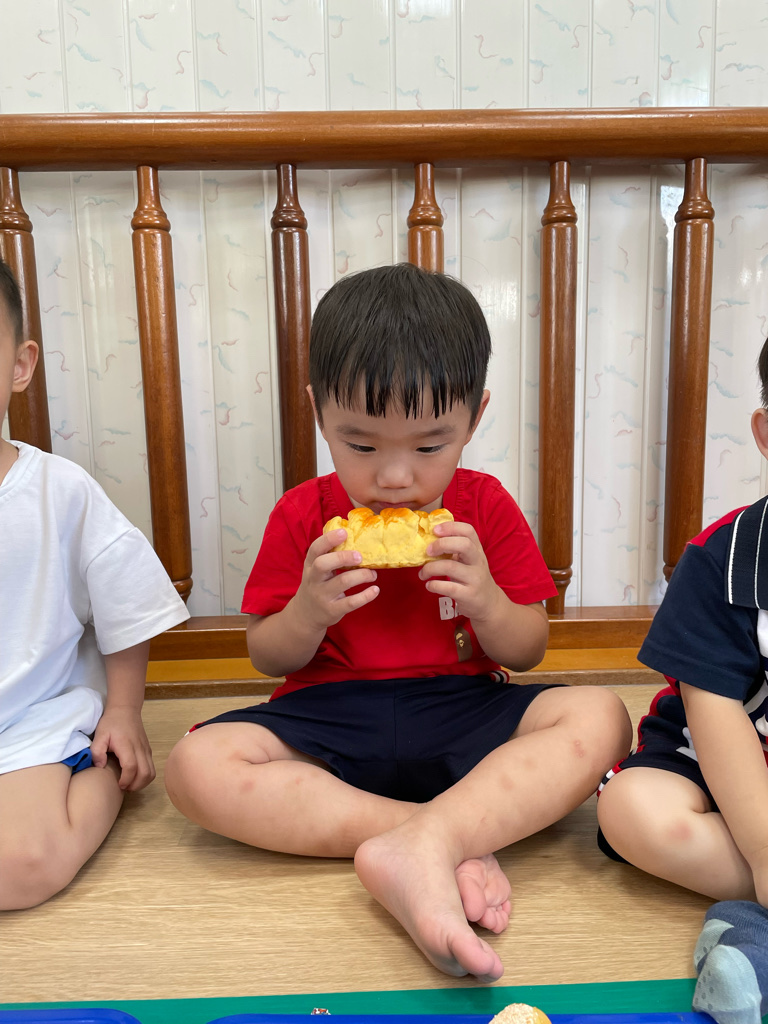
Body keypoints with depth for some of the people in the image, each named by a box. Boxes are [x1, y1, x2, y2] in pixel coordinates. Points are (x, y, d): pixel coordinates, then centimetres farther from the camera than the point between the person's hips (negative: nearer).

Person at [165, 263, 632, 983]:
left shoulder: (485, 508, 2)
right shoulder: (302, 516, 0)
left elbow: (528, 653, 5)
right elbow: (267, 659, 4)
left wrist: (486, 600, -18)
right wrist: (308, 611, -19)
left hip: (461, 714, 1)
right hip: (329, 717, 0)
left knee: (600, 717, -24)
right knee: (195, 766, -28)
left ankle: (419, 846, -38)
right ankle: (457, 844, -30)